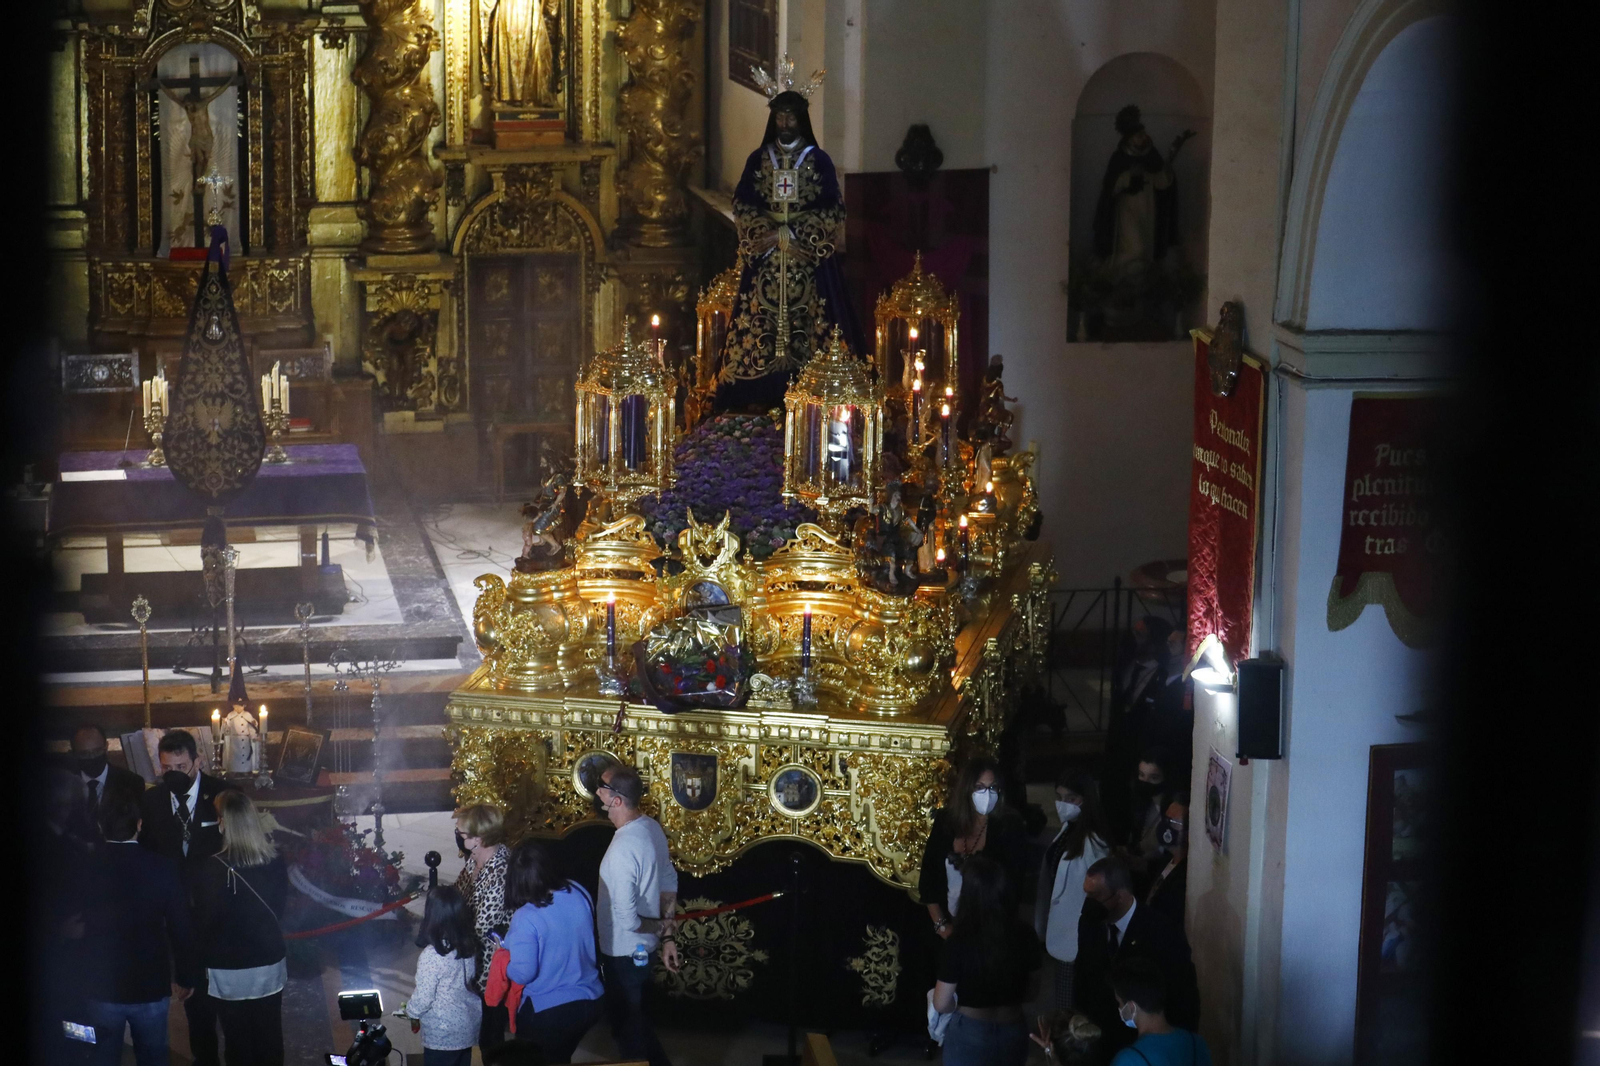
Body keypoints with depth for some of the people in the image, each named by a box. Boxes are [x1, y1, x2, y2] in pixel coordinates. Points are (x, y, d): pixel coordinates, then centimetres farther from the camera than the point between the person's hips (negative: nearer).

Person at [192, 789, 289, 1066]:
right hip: (270, 963, 4)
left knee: (239, 1043, 10)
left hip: (229, 972, -4)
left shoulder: (210, 869, -21)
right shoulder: (275, 860, -7)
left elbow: (204, 921, -11)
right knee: (270, 1040, 15)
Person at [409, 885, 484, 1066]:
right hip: (469, 1024, 6)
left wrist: (411, 1010, 3)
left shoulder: (432, 955, -26)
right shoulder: (470, 946, -4)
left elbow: (423, 999, -20)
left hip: (442, 1032, -6)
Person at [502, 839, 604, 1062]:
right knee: (560, 1058, 28)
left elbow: (523, 974, -22)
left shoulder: (525, 918, -24)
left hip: (548, 1012, -6)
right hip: (590, 1001, 6)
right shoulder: (578, 893, -7)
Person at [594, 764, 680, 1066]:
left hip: (623, 952, -8)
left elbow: (626, 920, -28)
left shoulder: (622, 850, -31)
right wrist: (669, 936, 6)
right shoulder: (653, 827, -4)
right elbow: (669, 882, 5)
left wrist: (660, 927, -9)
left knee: (627, 1028, 11)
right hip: (642, 947, 8)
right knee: (636, 1019, 25)